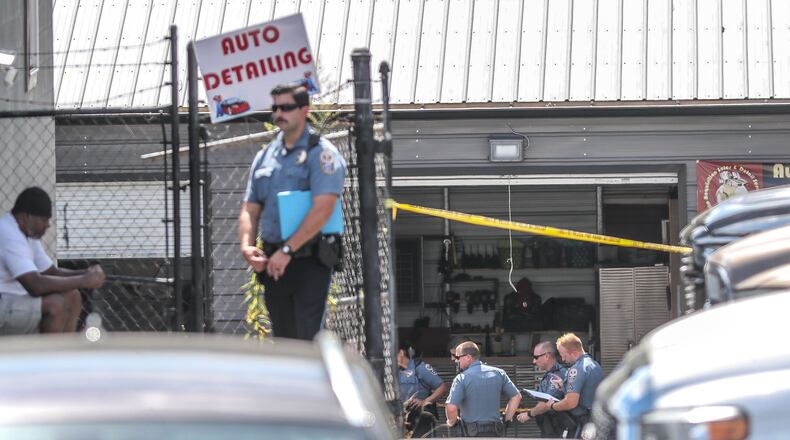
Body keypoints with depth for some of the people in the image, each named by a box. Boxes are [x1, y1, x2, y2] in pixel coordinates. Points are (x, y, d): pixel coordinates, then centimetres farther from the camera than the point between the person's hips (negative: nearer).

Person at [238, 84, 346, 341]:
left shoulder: (321, 153, -6)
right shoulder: (265, 156, 15)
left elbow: (323, 209, -17)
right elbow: (250, 209, 17)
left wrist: (287, 250, -20)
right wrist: (246, 246, -3)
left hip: (309, 261, -6)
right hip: (273, 263, 6)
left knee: (307, 337, -13)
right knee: (283, 338, 10)